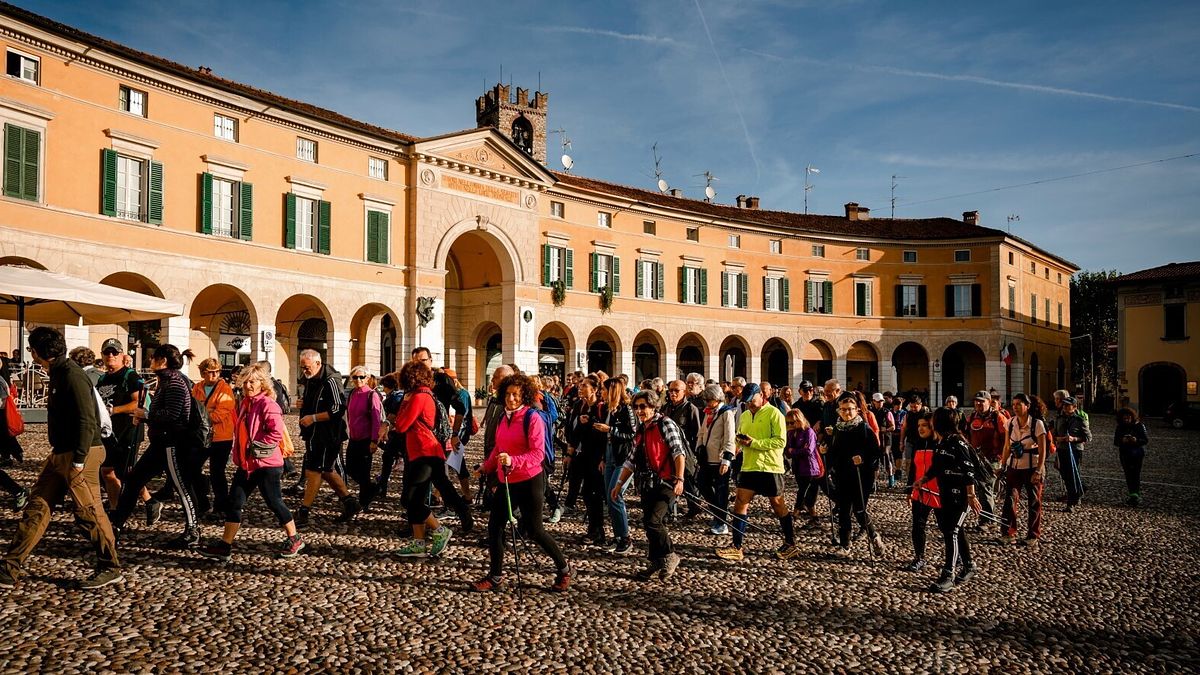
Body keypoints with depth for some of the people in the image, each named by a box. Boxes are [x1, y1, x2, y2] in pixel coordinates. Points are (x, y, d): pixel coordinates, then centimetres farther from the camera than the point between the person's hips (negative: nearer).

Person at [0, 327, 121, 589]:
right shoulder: (59, 373, 13)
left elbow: (87, 421, -22)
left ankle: (110, 569, 9)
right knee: (37, 507, 11)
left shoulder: (72, 376, -18)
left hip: (80, 454, -10)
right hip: (61, 453, 10)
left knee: (89, 512, -2)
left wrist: (78, 460, -22)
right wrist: (63, 456, 19)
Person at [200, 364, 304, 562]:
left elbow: (277, 432, -25)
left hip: (267, 464, -8)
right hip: (246, 464, 8)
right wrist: (238, 452, 15)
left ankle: (295, 540, 18)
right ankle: (225, 546, 14)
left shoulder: (268, 404, -15)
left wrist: (257, 448, -18)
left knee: (274, 502, 2)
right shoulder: (244, 403, 12)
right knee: (233, 503, 7)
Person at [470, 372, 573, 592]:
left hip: (529, 481, -7)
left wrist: (513, 461, -31)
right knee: (495, 526, 6)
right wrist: (486, 467, 13)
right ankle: (495, 576, 22)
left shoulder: (532, 418, -13)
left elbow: (538, 454, -19)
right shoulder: (503, 418, 8)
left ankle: (565, 570, 19)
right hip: (506, 481, 7)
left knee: (533, 530, -1)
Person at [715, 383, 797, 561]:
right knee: (740, 503, -2)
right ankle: (738, 547, 3)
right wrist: (740, 440, -1)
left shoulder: (774, 413, -8)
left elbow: (781, 441, -17)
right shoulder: (744, 416, 13)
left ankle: (791, 544, 23)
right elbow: (741, 440, 24)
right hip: (749, 466, 6)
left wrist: (753, 442, -20)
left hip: (770, 467, -6)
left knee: (778, 505, 6)